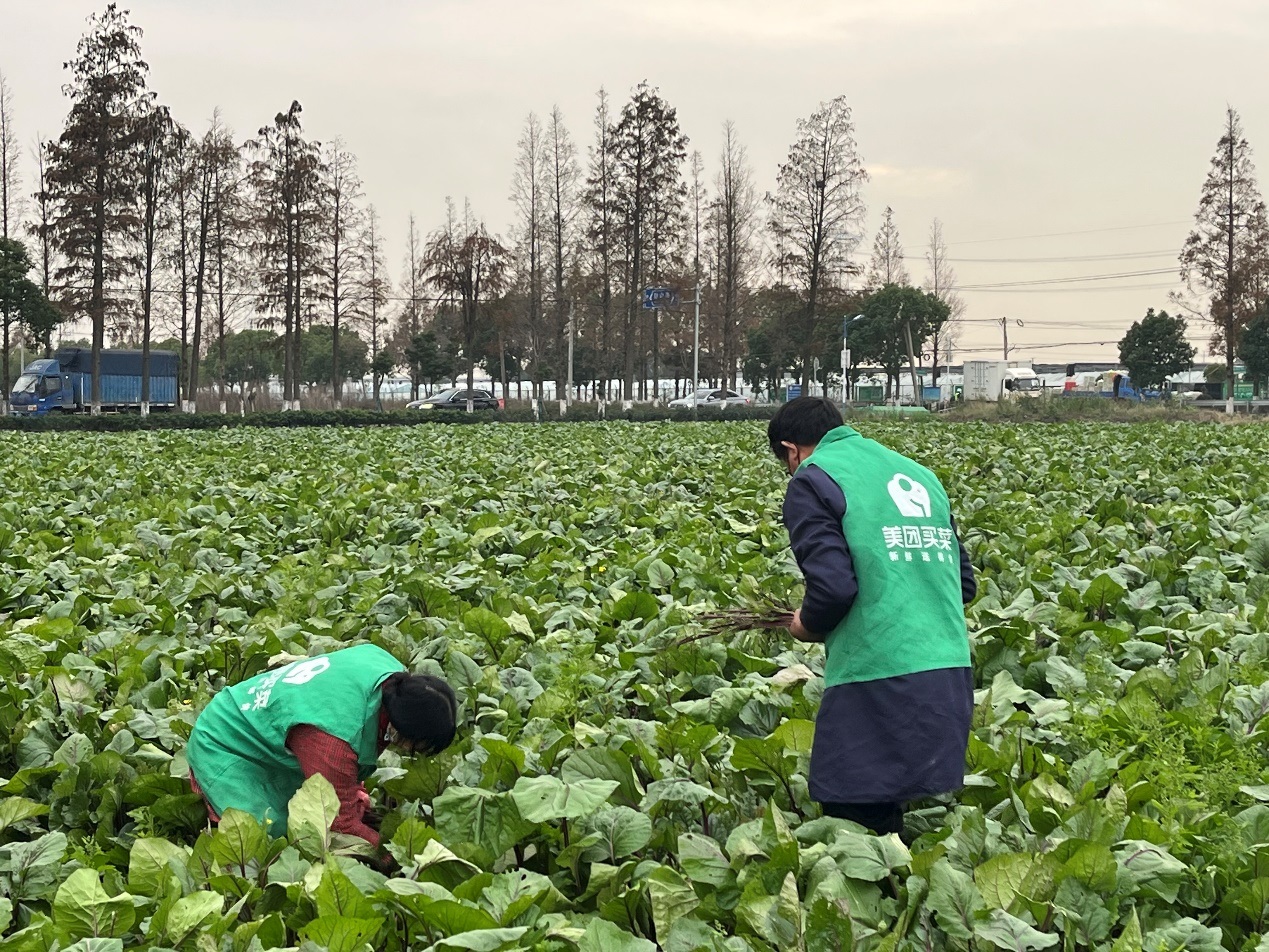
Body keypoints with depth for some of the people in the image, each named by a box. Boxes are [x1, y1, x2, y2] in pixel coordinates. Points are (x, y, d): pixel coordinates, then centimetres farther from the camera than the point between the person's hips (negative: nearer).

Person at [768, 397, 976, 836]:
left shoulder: (813, 480, -1)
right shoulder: (918, 474, 21)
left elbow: (834, 586, -13)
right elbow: (964, 582, 20)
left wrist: (808, 626, 7)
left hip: (877, 678, -8)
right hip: (950, 674, 8)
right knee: (888, 821, 16)